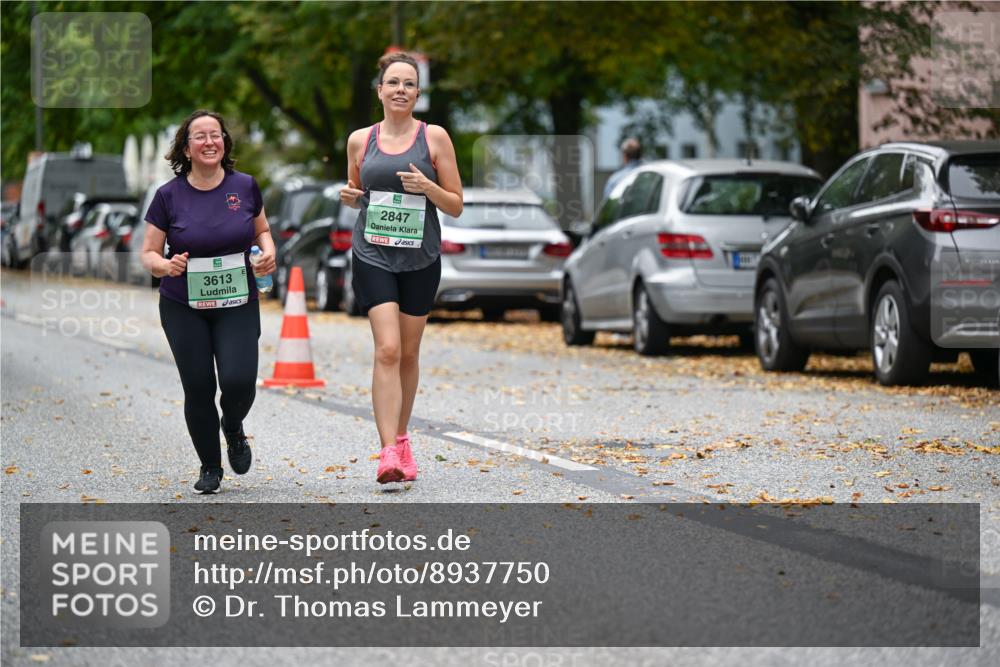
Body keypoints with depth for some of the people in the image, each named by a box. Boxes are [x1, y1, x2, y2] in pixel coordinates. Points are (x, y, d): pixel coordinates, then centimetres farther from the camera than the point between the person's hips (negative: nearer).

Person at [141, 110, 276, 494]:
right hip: (184, 309, 0)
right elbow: (149, 254, 0)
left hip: (237, 305, 0)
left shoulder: (245, 187, 0)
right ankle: (210, 467, 21)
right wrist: (166, 266, -22)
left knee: (239, 381, -15)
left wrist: (268, 252, -5)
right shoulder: (169, 196, -5)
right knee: (198, 388, 0)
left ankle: (233, 427, 21)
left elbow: (261, 230, 17)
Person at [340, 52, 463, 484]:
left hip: (420, 259, 1)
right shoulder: (360, 140, 6)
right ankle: (389, 451, -20)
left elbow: (456, 206, 2)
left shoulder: (434, 137, 1)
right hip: (373, 256, -1)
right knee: (387, 350, -15)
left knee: (408, 354, 10)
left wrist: (427, 187, -16)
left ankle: (400, 438, 29)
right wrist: (350, 196, -2)